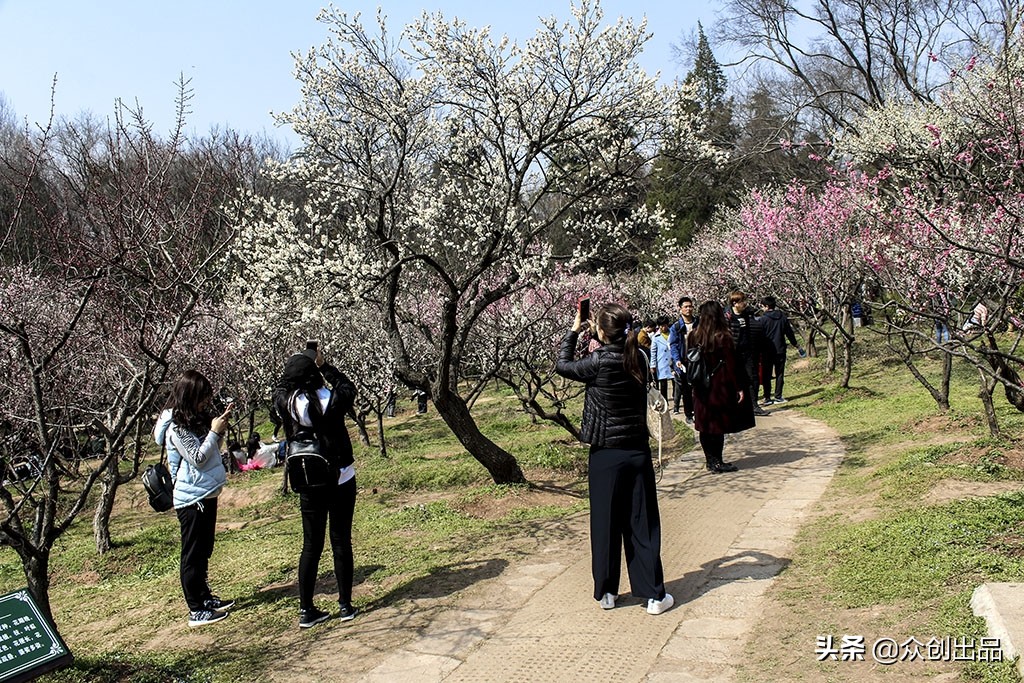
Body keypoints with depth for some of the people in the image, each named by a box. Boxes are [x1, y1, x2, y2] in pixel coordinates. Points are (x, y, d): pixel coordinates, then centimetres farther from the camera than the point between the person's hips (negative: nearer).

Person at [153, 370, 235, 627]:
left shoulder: (196, 419, 9)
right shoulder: (177, 427, -18)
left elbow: (211, 450, 15)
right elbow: (198, 458, -20)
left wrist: (221, 424, 3)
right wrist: (215, 432, -18)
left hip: (206, 494, 10)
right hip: (192, 498, -9)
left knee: (204, 551, 19)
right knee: (192, 555, 0)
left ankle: (205, 597, 31)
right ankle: (196, 611, 8)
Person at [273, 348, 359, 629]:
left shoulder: (286, 402, -9)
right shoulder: (330, 400, -17)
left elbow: (281, 387, 14)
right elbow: (348, 388, 5)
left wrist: (297, 366, 8)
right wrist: (323, 365, 9)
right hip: (340, 480, -2)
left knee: (311, 545, 12)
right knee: (341, 542, 9)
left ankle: (306, 610, 16)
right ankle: (345, 606, 17)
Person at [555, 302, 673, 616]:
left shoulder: (599, 362, -16)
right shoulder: (638, 358, -2)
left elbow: (563, 365, 0)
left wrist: (574, 331, 10)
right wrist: (597, 337, 17)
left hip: (606, 455, -3)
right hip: (638, 452, 4)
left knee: (605, 524, 9)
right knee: (643, 524, 9)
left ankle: (606, 592, 21)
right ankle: (654, 595, 14)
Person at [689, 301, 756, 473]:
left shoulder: (694, 336, 0)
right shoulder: (723, 337, -14)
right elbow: (732, 364, -14)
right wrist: (739, 387, -8)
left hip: (702, 390, 5)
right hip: (720, 387, -5)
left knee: (705, 426, 11)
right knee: (719, 426, 1)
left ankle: (711, 460, 20)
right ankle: (717, 462, 4)